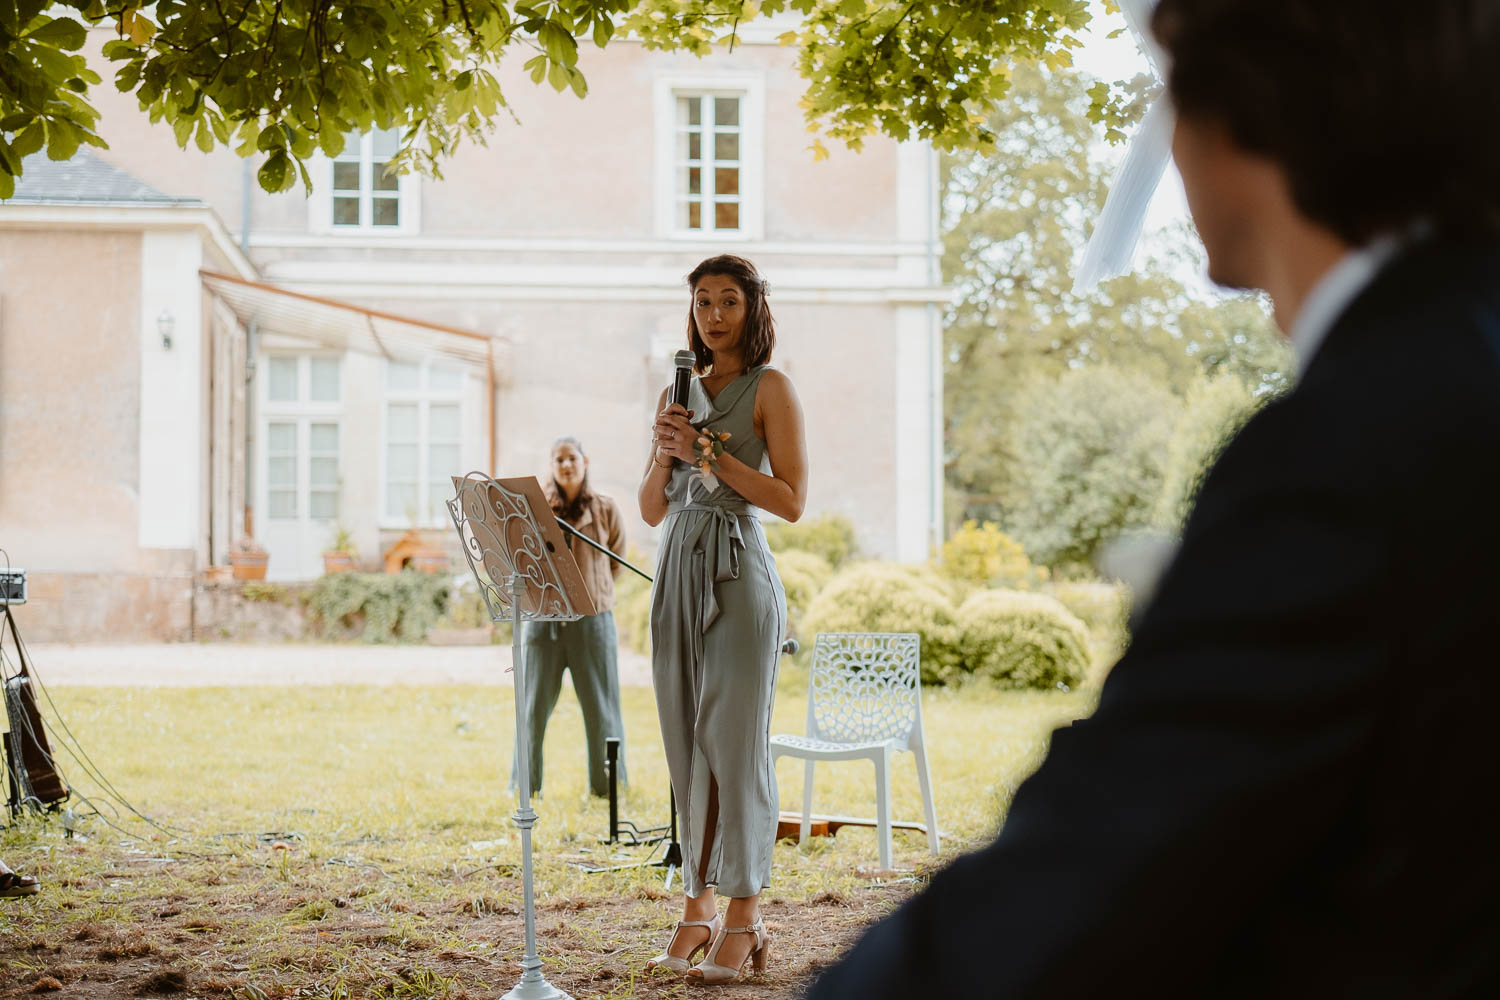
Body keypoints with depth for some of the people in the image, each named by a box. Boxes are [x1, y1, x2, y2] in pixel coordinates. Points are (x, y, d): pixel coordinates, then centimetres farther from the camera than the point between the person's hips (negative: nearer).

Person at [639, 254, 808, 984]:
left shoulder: (769, 389, -1)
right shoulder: (679, 394, 15)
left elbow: (791, 500, -9)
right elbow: (651, 510, 14)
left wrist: (712, 453, -13)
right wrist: (665, 453, -4)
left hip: (739, 573, -6)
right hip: (677, 570, 6)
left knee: (735, 739, -6)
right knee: (686, 741, 6)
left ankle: (742, 919, 0)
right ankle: (697, 909, 12)